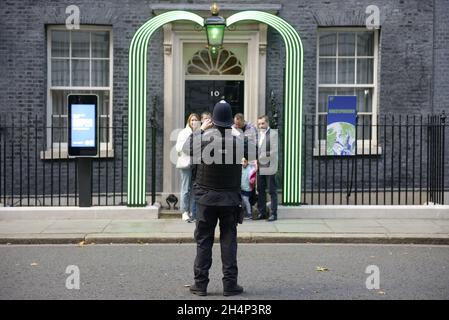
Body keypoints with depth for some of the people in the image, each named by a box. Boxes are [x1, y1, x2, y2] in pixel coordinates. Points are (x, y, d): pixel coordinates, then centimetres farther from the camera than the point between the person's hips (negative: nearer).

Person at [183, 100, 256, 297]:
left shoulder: (203, 138, -10)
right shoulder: (239, 140, -8)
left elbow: (186, 147, 10)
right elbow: (253, 154, 12)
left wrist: (201, 129, 20)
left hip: (206, 198, 0)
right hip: (230, 199, 0)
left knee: (203, 241, 7)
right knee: (229, 240, 7)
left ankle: (200, 284, 9)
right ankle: (230, 284, 7)